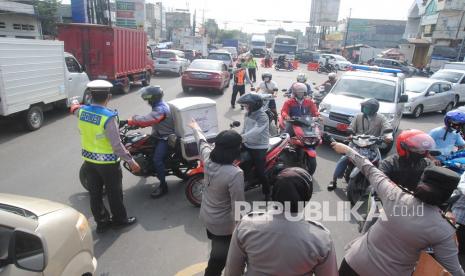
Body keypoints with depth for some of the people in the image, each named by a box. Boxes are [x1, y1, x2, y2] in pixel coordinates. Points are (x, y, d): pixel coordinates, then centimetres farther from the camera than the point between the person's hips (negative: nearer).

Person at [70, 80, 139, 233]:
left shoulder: (82, 111, -6)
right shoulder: (109, 117, -26)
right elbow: (116, 145, -26)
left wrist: (75, 104, 45)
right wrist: (130, 161, -17)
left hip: (89, 160, 6)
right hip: (108, 162, -6)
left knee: (95, 193, 17)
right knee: (114, 192, 13)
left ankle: (101, 222, 32)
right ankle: (120, 219, 31)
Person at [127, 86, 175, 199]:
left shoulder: (160, 109, -27)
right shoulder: (159, 105, 8)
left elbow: (147, 120, -38)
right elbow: (149, 119, 13)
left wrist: (128, 121, -28)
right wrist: (135, 122, 0)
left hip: (165, 138, -11)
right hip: (159, 135, 11)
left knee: (157, 160, -21)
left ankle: (163, 186, -12)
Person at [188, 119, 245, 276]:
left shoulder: (208, 157, -14)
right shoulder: (235, 173, -33)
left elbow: (202, 142, 8)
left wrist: (196, 128, 28)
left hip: (206, 216, 8)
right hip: (223, 224, -7)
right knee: (219, 259, 14)